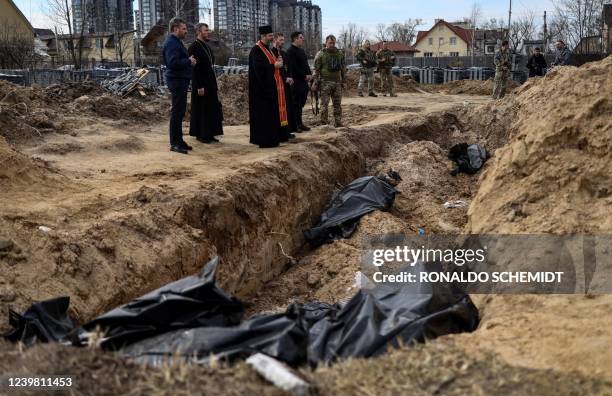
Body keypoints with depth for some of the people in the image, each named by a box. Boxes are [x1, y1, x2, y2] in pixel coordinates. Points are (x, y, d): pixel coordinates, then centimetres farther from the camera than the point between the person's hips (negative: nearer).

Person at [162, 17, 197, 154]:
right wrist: (189, 62, -16)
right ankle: (175, 143, -3)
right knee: (177, 112, -7)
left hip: (180, 80, 11)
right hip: (177, 81, -11)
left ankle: (178, 140, 22)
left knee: (179, 112, 15)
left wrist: (189, 60, 9)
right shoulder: (171, 43, -15)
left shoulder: (176, 42, 19)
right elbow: (173, 62, -26)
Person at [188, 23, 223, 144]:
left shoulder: (207, 47, 14)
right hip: (201, 85, -9)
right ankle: (201, 135, 8)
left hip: (211, 84, 9)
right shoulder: (194, 48, -12)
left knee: (212, 109, 10)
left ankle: (209, 134, 18)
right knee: (202, 110, -1)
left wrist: (215, 86, 16)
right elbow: (194, 69, -18)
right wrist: (200, 86, -21)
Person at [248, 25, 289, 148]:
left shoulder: (267, 49, 17)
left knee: (272, 113, 11)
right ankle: (265, 140, -4)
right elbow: (259, 68, -23)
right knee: (264, 114, -7)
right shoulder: (256, 50, -13)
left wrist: (277, 62, 2)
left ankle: (271, 138, 17)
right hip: (263, 87, -10)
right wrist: (274, 66, -16)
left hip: (271, 86, 10)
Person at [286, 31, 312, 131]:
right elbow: (293, 68, -19)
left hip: (304, 82, 9)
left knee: (301, 103, 12)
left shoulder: (301, 51, 18)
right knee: (296, 104, -4)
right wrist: (305, 76, -16)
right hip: (297, 82, -9)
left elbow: (306, 64, 22)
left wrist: (309, 74, 4)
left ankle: (299, 124, 18)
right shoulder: (291, 51, -11)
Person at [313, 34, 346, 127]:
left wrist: (343, 80, 13)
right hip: (325, 82, -4)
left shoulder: (340, 53, 12)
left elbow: (343, 68, 17)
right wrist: (315, 82, -9)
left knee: (337, 104, 7)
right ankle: (324, 122, 0)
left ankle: (338, 122, 14)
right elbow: (316, 69, -3)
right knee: (324, 103, -6)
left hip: (337, 82, 4)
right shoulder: (321, 54, -2)